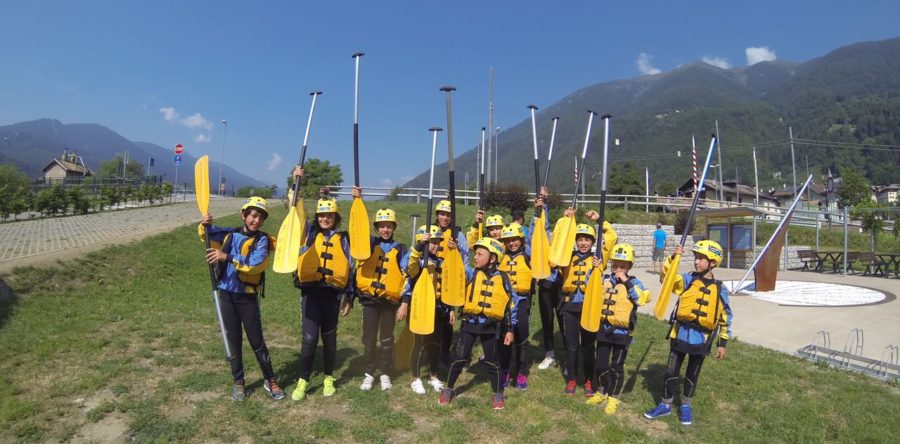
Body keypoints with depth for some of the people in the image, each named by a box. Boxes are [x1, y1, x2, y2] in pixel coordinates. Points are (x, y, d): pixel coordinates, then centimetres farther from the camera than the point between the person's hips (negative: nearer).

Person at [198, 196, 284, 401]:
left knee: (257, 342, 4)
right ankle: (238, 383, 26)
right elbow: (206, 235, 21)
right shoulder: (229, 234, 6)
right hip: (226, 295, 4)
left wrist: (227, 257, -28)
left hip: (248, 297, -4)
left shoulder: (262, 240, -8)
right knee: (233, 342, 12)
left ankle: (271, 380, 20)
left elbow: (255, 264, -24)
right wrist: (205, 225, -1)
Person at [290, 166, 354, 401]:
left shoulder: (343, 239, 5)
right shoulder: (309, 232, 6)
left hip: (332, 294, 1)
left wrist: (348, 297, 5)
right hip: (310, 291, -1)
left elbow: (349, 268, 7)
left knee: (329, 338, 12)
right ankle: (303, 381, 14)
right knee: (309, 338, -4)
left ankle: (328, 379, 28)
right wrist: (296, 183, -10)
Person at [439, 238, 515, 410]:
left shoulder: (502, 279, -2)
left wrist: (510, 330, 4)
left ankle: (498, 394, 28)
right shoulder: (471, 273, -1)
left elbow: (510, 305, 3)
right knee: (459, 357, 5)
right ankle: (448, 389, 24)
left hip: (490, 326, 0)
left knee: (492, 361, 10)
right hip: (469, 322, 0)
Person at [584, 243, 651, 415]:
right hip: (604, 328, 3)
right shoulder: (605, 279, 3)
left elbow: (643, 298, -21)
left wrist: (626, 282, -22)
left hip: (622, 331, -3)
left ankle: (613, 398, 25)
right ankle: (600, 393, 32)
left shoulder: (633, 282, -6)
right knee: (601, 365, 12)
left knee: (616, 367, 8)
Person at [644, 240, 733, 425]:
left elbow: (726, 317, 5)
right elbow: (666, 278, -19)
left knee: (692, 375, 14)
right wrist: (673, 258, -30)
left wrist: (722, 343, 6)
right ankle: (666, 405, 23)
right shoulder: (687, 279, -3)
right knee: (671, 372, 6)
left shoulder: (720, 289, -3)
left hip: (702, 338, 0)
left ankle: (685, 406, 33)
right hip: (680, 334, 0)